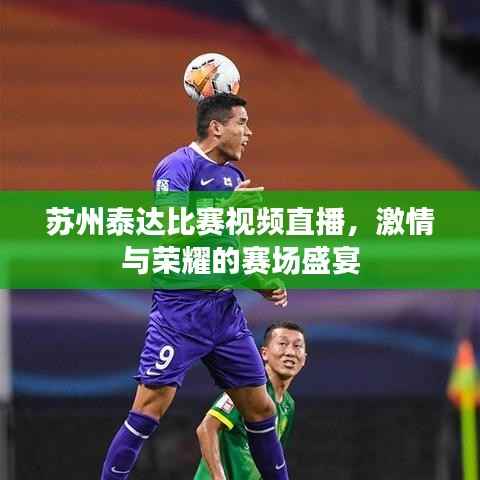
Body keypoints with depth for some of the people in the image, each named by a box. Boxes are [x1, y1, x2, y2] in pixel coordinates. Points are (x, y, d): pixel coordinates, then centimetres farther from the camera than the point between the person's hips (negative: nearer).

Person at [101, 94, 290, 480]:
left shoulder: (233, 175, 15)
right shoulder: (177, 166, -9)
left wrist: (264, 286, 10)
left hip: (226, 310, 8)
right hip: (181, 309, -8)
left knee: (260, 409, 10)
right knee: (151, 406, -13)